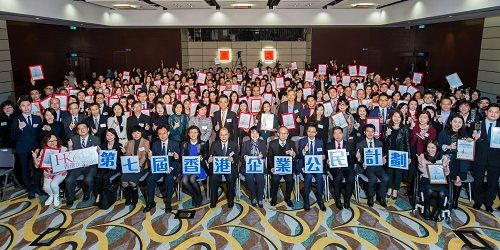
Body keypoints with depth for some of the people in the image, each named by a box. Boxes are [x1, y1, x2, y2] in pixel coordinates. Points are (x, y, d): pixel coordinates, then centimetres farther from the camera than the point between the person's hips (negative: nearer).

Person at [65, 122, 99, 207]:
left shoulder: (95, 139, 4)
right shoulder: (73, 139, 10)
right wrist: (70, 147, -10)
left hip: (90, 165, -2)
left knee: (88, 180, -28)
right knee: (69, 180, -23)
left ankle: (86, 195, 7)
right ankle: (70, 198, 8)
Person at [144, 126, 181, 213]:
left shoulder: (175, 144, 1)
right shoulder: (155, 144, 9)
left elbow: (178, 160, -2)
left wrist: (171, 168, -19)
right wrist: (150, 157, -16)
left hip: (171, 168, -3)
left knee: (169, 178, -33)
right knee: (150, 178, -25)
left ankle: (168, 202, -19)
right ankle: (150, 202, -10)